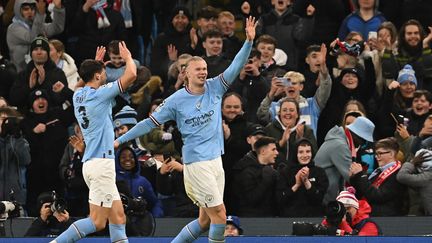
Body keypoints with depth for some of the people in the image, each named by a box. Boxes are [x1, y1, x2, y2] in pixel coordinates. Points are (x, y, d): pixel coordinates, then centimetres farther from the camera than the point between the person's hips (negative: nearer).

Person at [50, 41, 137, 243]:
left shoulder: (79, 95, 12)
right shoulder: (98, 94, -11)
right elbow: (131, 75, -15)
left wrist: (96, 62, 38)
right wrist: (128, 57, 3)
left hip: (92, 163, 9)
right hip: (101, 163, -9)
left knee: (118, 217, 8)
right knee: (97, 222, -9)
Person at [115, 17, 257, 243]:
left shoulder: (214, 88, 5)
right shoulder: (176, 100, -5)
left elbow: (236, 66, -2)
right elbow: (151, 122, 1)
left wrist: (249, 41, -18)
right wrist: (120, 140, 2)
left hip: (216, 160, 6)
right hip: (196, 162, -6)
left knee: (205, 220, 7)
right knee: (219, 214, -11)